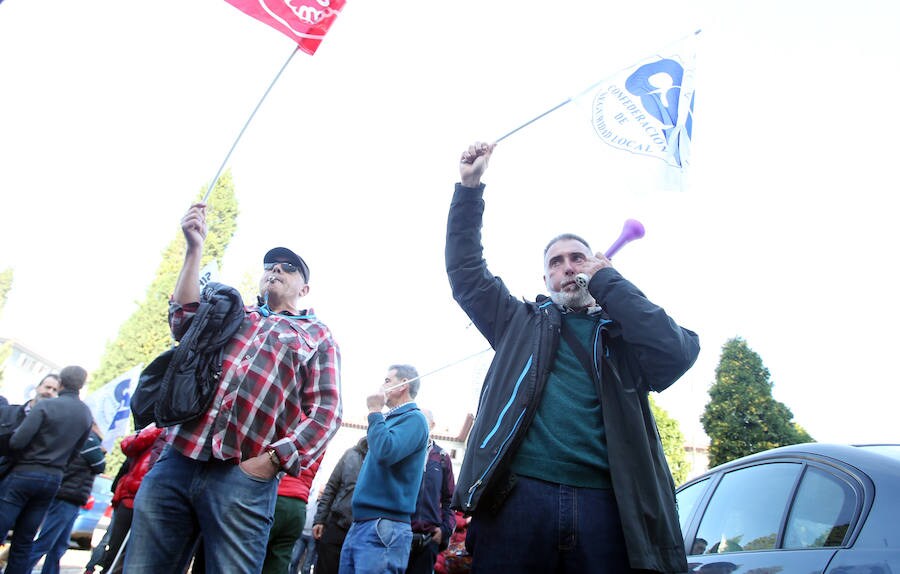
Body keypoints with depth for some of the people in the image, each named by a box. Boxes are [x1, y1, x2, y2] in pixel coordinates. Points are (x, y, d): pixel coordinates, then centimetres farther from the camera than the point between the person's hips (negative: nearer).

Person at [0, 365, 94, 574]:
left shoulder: (45, 405, -11)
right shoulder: (87, 415, 6)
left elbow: (17, 441, -16)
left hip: (25, 473, -5)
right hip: (54, 479, 5)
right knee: (23, 543, 13)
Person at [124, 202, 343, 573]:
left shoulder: (317, 337, 11)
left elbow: (326, 412, 2)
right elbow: (185, 323, 7)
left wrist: (272, 460, -10)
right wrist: (194, 249, 5)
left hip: (243, 476, -3)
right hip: (177, 460, 4)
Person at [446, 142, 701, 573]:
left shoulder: (623, 331, 18)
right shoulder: (522, 322, 20)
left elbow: (676, 354, -3)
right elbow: (464, 270, 18)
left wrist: (607, 280, 4)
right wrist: (469, 186, 12)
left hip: (604, 502, 0)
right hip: (519, 494, 1)